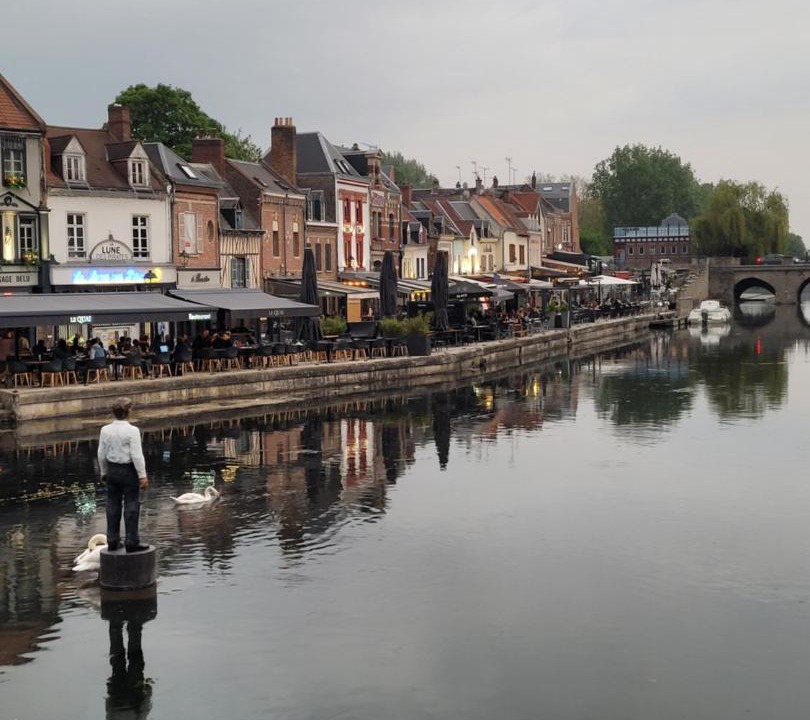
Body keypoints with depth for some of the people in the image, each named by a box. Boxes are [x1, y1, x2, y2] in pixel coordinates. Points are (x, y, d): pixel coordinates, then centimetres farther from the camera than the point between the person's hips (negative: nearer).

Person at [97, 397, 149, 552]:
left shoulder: (105, 430, 0)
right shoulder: (132, 431, -15)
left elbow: (102, 454, 7)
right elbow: (137, 455, -16)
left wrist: (104, 472, 19)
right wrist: (143, 476, -10)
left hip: (112, 470, 5)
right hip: (129, 471, -5)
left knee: (113, 505, 12)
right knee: (131, 505, 1)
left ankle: (112, 541, 16)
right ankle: (131, 542, 1)